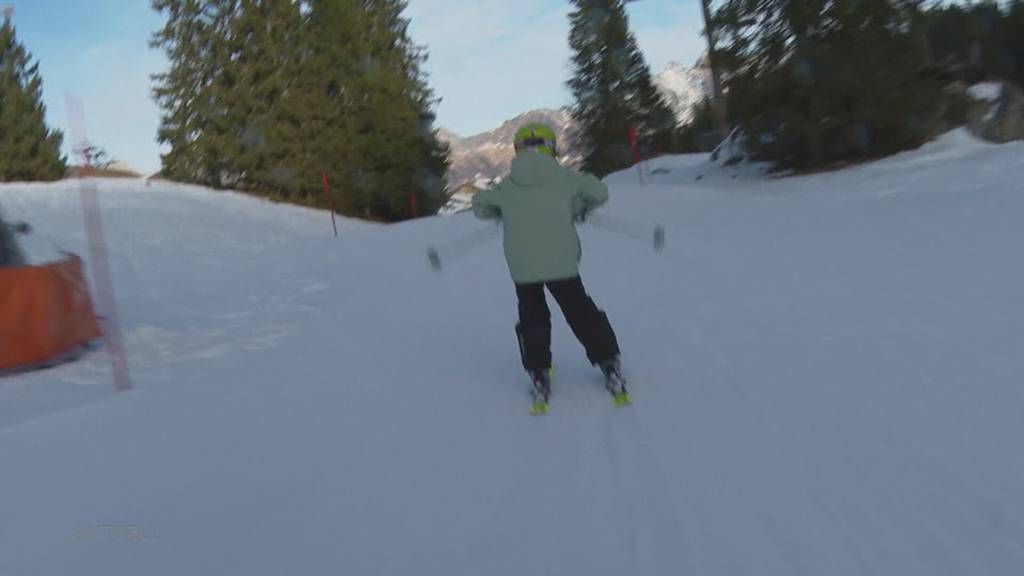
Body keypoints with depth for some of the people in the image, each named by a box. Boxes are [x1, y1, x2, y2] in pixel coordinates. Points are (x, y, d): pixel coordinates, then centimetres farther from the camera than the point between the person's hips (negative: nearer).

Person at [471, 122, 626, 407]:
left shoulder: (507, 186, 4)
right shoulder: (563, 177, 1)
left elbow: (479, 205, 13)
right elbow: (599, 191, 7)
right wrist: (580, 208, 25)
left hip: (522, 267, 1)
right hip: (562, 263, -1)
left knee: (532, 319, 17)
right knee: (581, 314, 14)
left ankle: (539, 377, 14)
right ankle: (610, 366, 18)